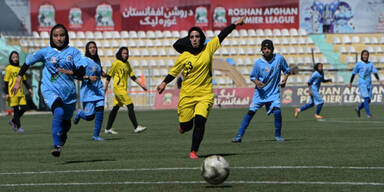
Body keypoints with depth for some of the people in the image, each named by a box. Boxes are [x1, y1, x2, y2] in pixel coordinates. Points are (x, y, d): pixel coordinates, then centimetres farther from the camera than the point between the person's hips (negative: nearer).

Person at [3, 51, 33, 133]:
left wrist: (29, 88, 10)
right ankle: (18, 127, 5)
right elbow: (6, 82, -4)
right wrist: (6, 93, -10)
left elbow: (24, 80, 22)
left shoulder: (20, 68, 14)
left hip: (21, 92, 5)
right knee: (16, 109, -4)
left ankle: (13, 121, 21)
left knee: (24, 108, 0)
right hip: (12, 93, -5)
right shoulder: (9, 68, -2)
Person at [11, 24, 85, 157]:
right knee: (58, 112, -31)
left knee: (66, 122, 12)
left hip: (69, 91, 2)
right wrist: (18, 80, 10)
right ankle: (57, 146, -28)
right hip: (50, 90, -2)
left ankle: (62, 135, 50)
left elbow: (81, 72, -4)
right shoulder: (45, 52, 3)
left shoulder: (73, 52, 3)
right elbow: (28, 62, 13)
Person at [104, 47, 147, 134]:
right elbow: (109, 75, -4)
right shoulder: (116, 63, -8)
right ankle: (136, 127, -16)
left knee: (115, 108, 11)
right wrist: (105, 87, -4)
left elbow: (132, 76, 18)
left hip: (123, 89, 8)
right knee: (130, 106, -14)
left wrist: (141, 85, 12)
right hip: (118, 87, -8)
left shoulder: (127, 64, 14)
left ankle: (108, 129, 18)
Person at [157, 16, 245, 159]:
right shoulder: (184, 56, 0)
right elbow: (174, 71, 9)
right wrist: (164, 83, -5)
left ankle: (194, 151, -6)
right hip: (187, 95, 0)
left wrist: (235, 24, 11)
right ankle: (182, 126, 42)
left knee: (200, 121, -18)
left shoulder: (208, 49, 2)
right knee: (186, 126, 2)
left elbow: (221, 36, 8)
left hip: (205, 95, 0)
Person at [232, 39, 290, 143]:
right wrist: (257, 82, -21)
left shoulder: (279, 58, -5)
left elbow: (286, 70, 11)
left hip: (274, 92, 0)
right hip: (260, 92, 0)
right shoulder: (258, 63, -9)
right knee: (251, 112, -6)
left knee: (277, 111, -17)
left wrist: (284, 80, -7)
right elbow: (253, 76, 1)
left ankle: (278, 135, 4)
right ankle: (239, 135, 0)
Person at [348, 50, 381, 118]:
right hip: (362, 83, -5)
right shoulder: (359, 64, 0)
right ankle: (368, 114, -14)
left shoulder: (370, 64, 11)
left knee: (368, 100, 5)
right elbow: (354, 73, 5)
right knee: (366, 98, -15)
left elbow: (375, 72, 2)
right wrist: (350, 83, 4)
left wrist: (378, 79, -14)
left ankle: (358, 108, 26)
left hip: (369, 84, 5)